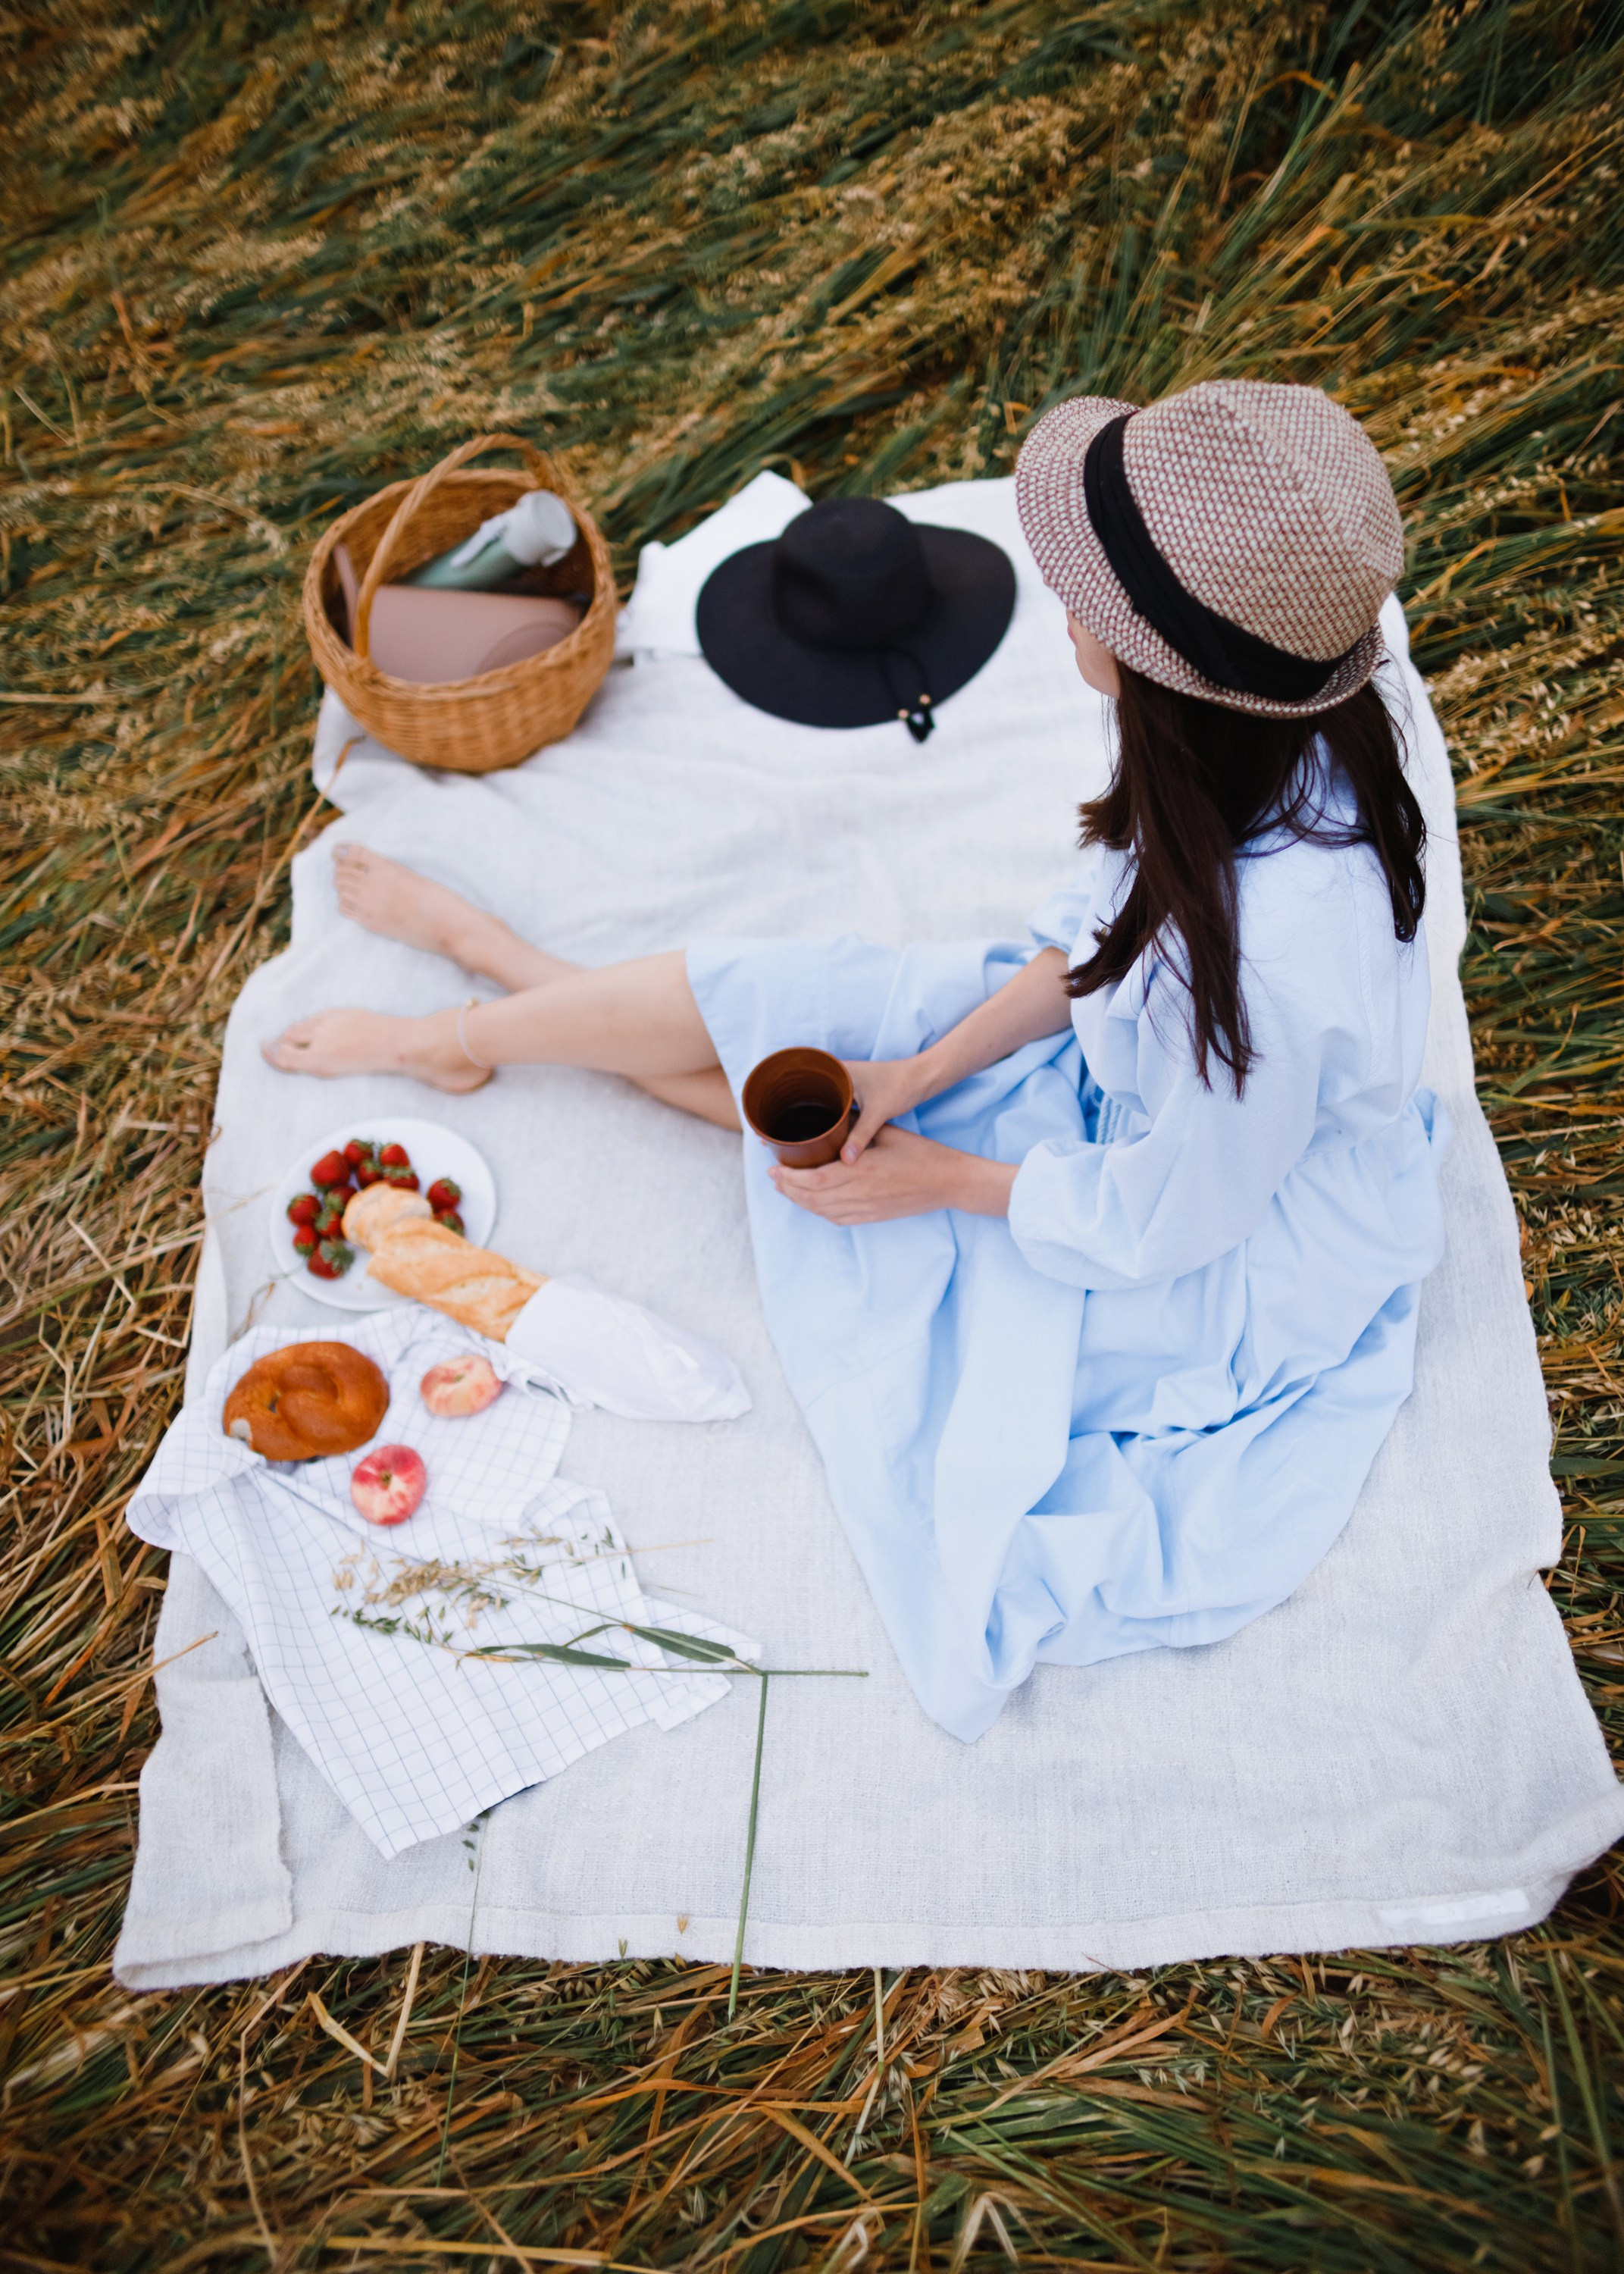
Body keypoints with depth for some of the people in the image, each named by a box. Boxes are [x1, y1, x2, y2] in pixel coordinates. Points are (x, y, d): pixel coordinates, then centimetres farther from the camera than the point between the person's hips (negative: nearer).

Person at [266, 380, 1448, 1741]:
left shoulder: (1267, 974, -44)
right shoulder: (1280, 738, -19)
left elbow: (1157, 1218, -26)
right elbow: (1103, 931, -3)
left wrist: (936, 1178, -13)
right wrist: (926, 1067, -9)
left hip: (1222, 1272, -6)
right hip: (1140, 1086, 6)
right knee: (763, 1002, 4)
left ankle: (448, 1035, 25)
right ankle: (488, 962, 31)